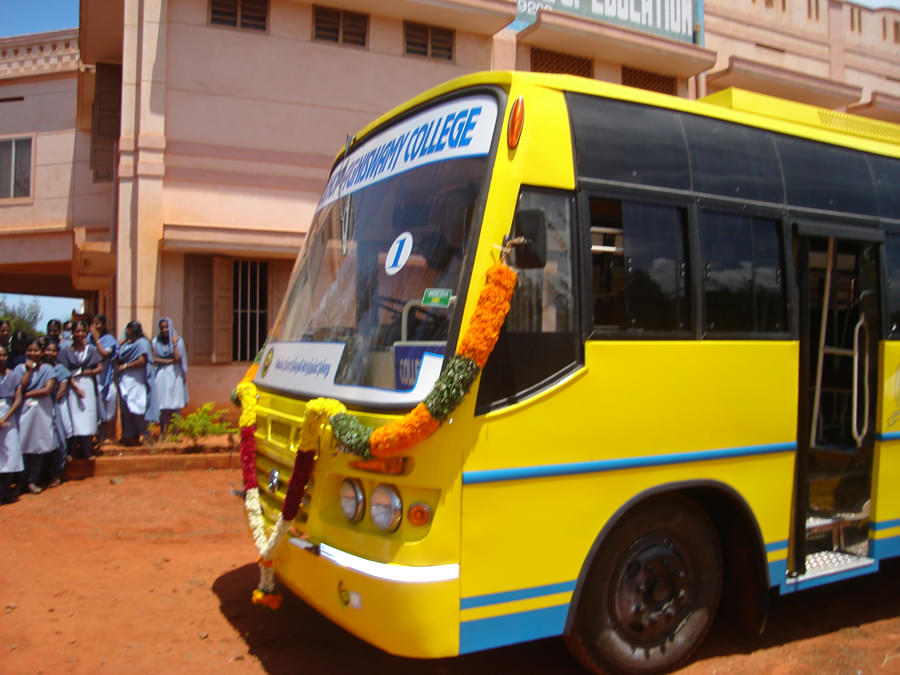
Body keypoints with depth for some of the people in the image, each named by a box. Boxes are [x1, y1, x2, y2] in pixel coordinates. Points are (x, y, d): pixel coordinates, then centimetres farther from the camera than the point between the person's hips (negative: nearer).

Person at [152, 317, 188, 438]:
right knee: (163, 408, -4)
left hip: (174, 375, -1)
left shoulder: (177, 340, 5)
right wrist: (169, 361, -6)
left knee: (175, 406, -5)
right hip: (161, 375, 1)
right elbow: (154, 360, 0)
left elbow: (177, 358, -8)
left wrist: (174, 343, -6)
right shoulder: (156, 341, 10)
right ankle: (163, 433, 0)